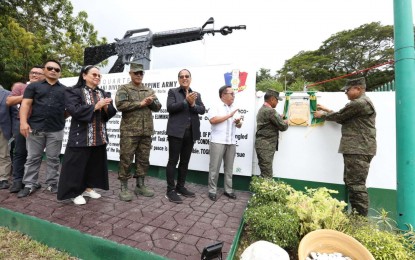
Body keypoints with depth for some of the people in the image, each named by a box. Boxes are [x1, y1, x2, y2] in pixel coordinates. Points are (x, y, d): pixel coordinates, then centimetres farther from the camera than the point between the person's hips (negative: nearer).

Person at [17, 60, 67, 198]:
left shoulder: (65, 90, 13)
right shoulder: (33, 86, 11)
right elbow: (26, 104, 1)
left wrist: (64, 117, 0)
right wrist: (23, 122, -10)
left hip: (56, 130, 0)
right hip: (35, 128, 0)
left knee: (53, 158, 7)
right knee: (33, 157, 7)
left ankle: (52, 183, 16)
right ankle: (30, 184, 18)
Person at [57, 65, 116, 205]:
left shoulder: (103, 93, 12)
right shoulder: (73, 91, -2)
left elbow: (111, 113, 6)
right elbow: (74, 110, -17)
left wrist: (106, 107, -16)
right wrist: (95, 106, -20)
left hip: (99, 136, 5)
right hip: (81, 136, -5)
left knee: (95, 163, 11)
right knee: (77, 164, 2)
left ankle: (88, 188, 27)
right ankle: (75, 192, 16)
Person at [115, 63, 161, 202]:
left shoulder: (149, 90, 17)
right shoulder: (124, 89, 3)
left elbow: (158, 107, 10)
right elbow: (120, 105, -13)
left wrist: (152, 102, -11)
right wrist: (141, 103, -12)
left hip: (146, 131, 5)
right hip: (129, 131, -4)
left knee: (143, 159, 10)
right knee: (126, 159, 1)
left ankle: (140, 185, 24)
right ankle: (124, 188, 15)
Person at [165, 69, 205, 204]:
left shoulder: (196, 94, 17)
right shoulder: (172, 92, 6)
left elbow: (202, 110, 5)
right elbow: (170, 108, -9)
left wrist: (193, 104, -13)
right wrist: (186, 101, -17)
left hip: (191, 133, 5)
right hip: (177, 131, -4)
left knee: (185, 162, 11)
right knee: (173, 161, -1)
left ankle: (180, 187, 24)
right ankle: (170, 190, 7)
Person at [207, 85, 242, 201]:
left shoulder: (234, 109, 16)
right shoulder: (216, 107, -2)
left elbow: (239, 125, 19)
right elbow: (212, 120, -19)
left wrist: (238, 122, -6)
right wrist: (229, 115, -13)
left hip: (231, 142, 6)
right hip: (217, 142, -5)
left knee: (229, 167, 11)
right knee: (214, 167, 1)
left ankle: (228, 190, 22)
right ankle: (212, 190, 13)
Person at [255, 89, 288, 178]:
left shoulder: (262, 109, 17)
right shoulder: (270, 111, -15)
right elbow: (283, 126, -11)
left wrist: (280, 118, 14)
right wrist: (286, 122, 9)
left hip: (263, 144, 10)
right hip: (266, 145, -10)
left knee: (265, 174, 12)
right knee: (267, 175, -6)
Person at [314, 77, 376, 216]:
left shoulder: (360, 103, -14)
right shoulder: (360, 103, 21)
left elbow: (339, 116, -9)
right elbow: (343, 118, 23)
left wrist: (322, 114, 8)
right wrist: (326, 110, 21)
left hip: (359, 150, -11)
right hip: (355, 149, 11)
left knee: (356, 184, -7)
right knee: (351, 182, 14)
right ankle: (356, 214, 23)